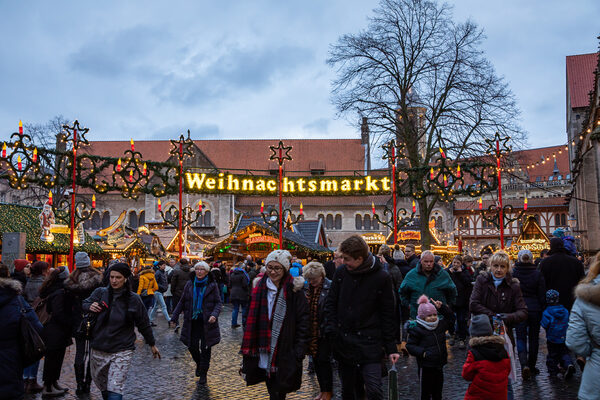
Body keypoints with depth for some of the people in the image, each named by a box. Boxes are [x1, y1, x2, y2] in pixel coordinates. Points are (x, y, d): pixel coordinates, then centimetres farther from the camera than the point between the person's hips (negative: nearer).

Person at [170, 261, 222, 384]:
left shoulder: (212, 285, -2)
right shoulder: (190, 284, 4)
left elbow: (218, 302, -2)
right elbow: (182, 302, 11)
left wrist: (215, 314, -19)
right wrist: (174, 317, 7)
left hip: (206, 322, -2)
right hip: (192, 321, 2)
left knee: (205, 348, 2)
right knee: (192, 346, 4)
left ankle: (203, 374, 16)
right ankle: (198, 364, 35)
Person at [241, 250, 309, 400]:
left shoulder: (293, 289, -7)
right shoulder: (260, 287, 5)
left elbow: (303, 320, -8)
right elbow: (252, 319, 10)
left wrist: (299, 349, -13)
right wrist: (248, 347, 6)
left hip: (285, 350, -4)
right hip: (264, 350, 4)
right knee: (271, 388, 12)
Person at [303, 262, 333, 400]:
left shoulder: (330, 287, -13)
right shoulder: (306, 287, 5)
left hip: (324, 331, -6)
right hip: (311, 330, 6)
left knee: (323, 360, 0)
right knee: (316, 360, 13)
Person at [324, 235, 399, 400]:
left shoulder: (382, 277, -8)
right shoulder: (341, 272, 2)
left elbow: (388, 314, -2)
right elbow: (330, 303, 10)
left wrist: (391, 348, -2)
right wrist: (331, 329, -3)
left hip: (369, 343, -4)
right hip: (343, 342, 4)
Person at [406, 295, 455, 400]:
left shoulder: (440, 325, 7)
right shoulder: (417, 329, -12)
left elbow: (450, 318, 20)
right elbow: (410, 345, -11)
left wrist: (442, 307, 5)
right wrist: (422, 353, -25)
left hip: (439, 365, 6)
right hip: (426, 367, -6)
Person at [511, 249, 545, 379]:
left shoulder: (513, 273, -6)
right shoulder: (537, 274, -4)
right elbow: (542, 295, -2)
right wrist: (542, 310, 8)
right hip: (535, 309, 1)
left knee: (521, 338, 3)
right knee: (534, 337, 14)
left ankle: (524, 365, -17)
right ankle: (532, 366, 22)